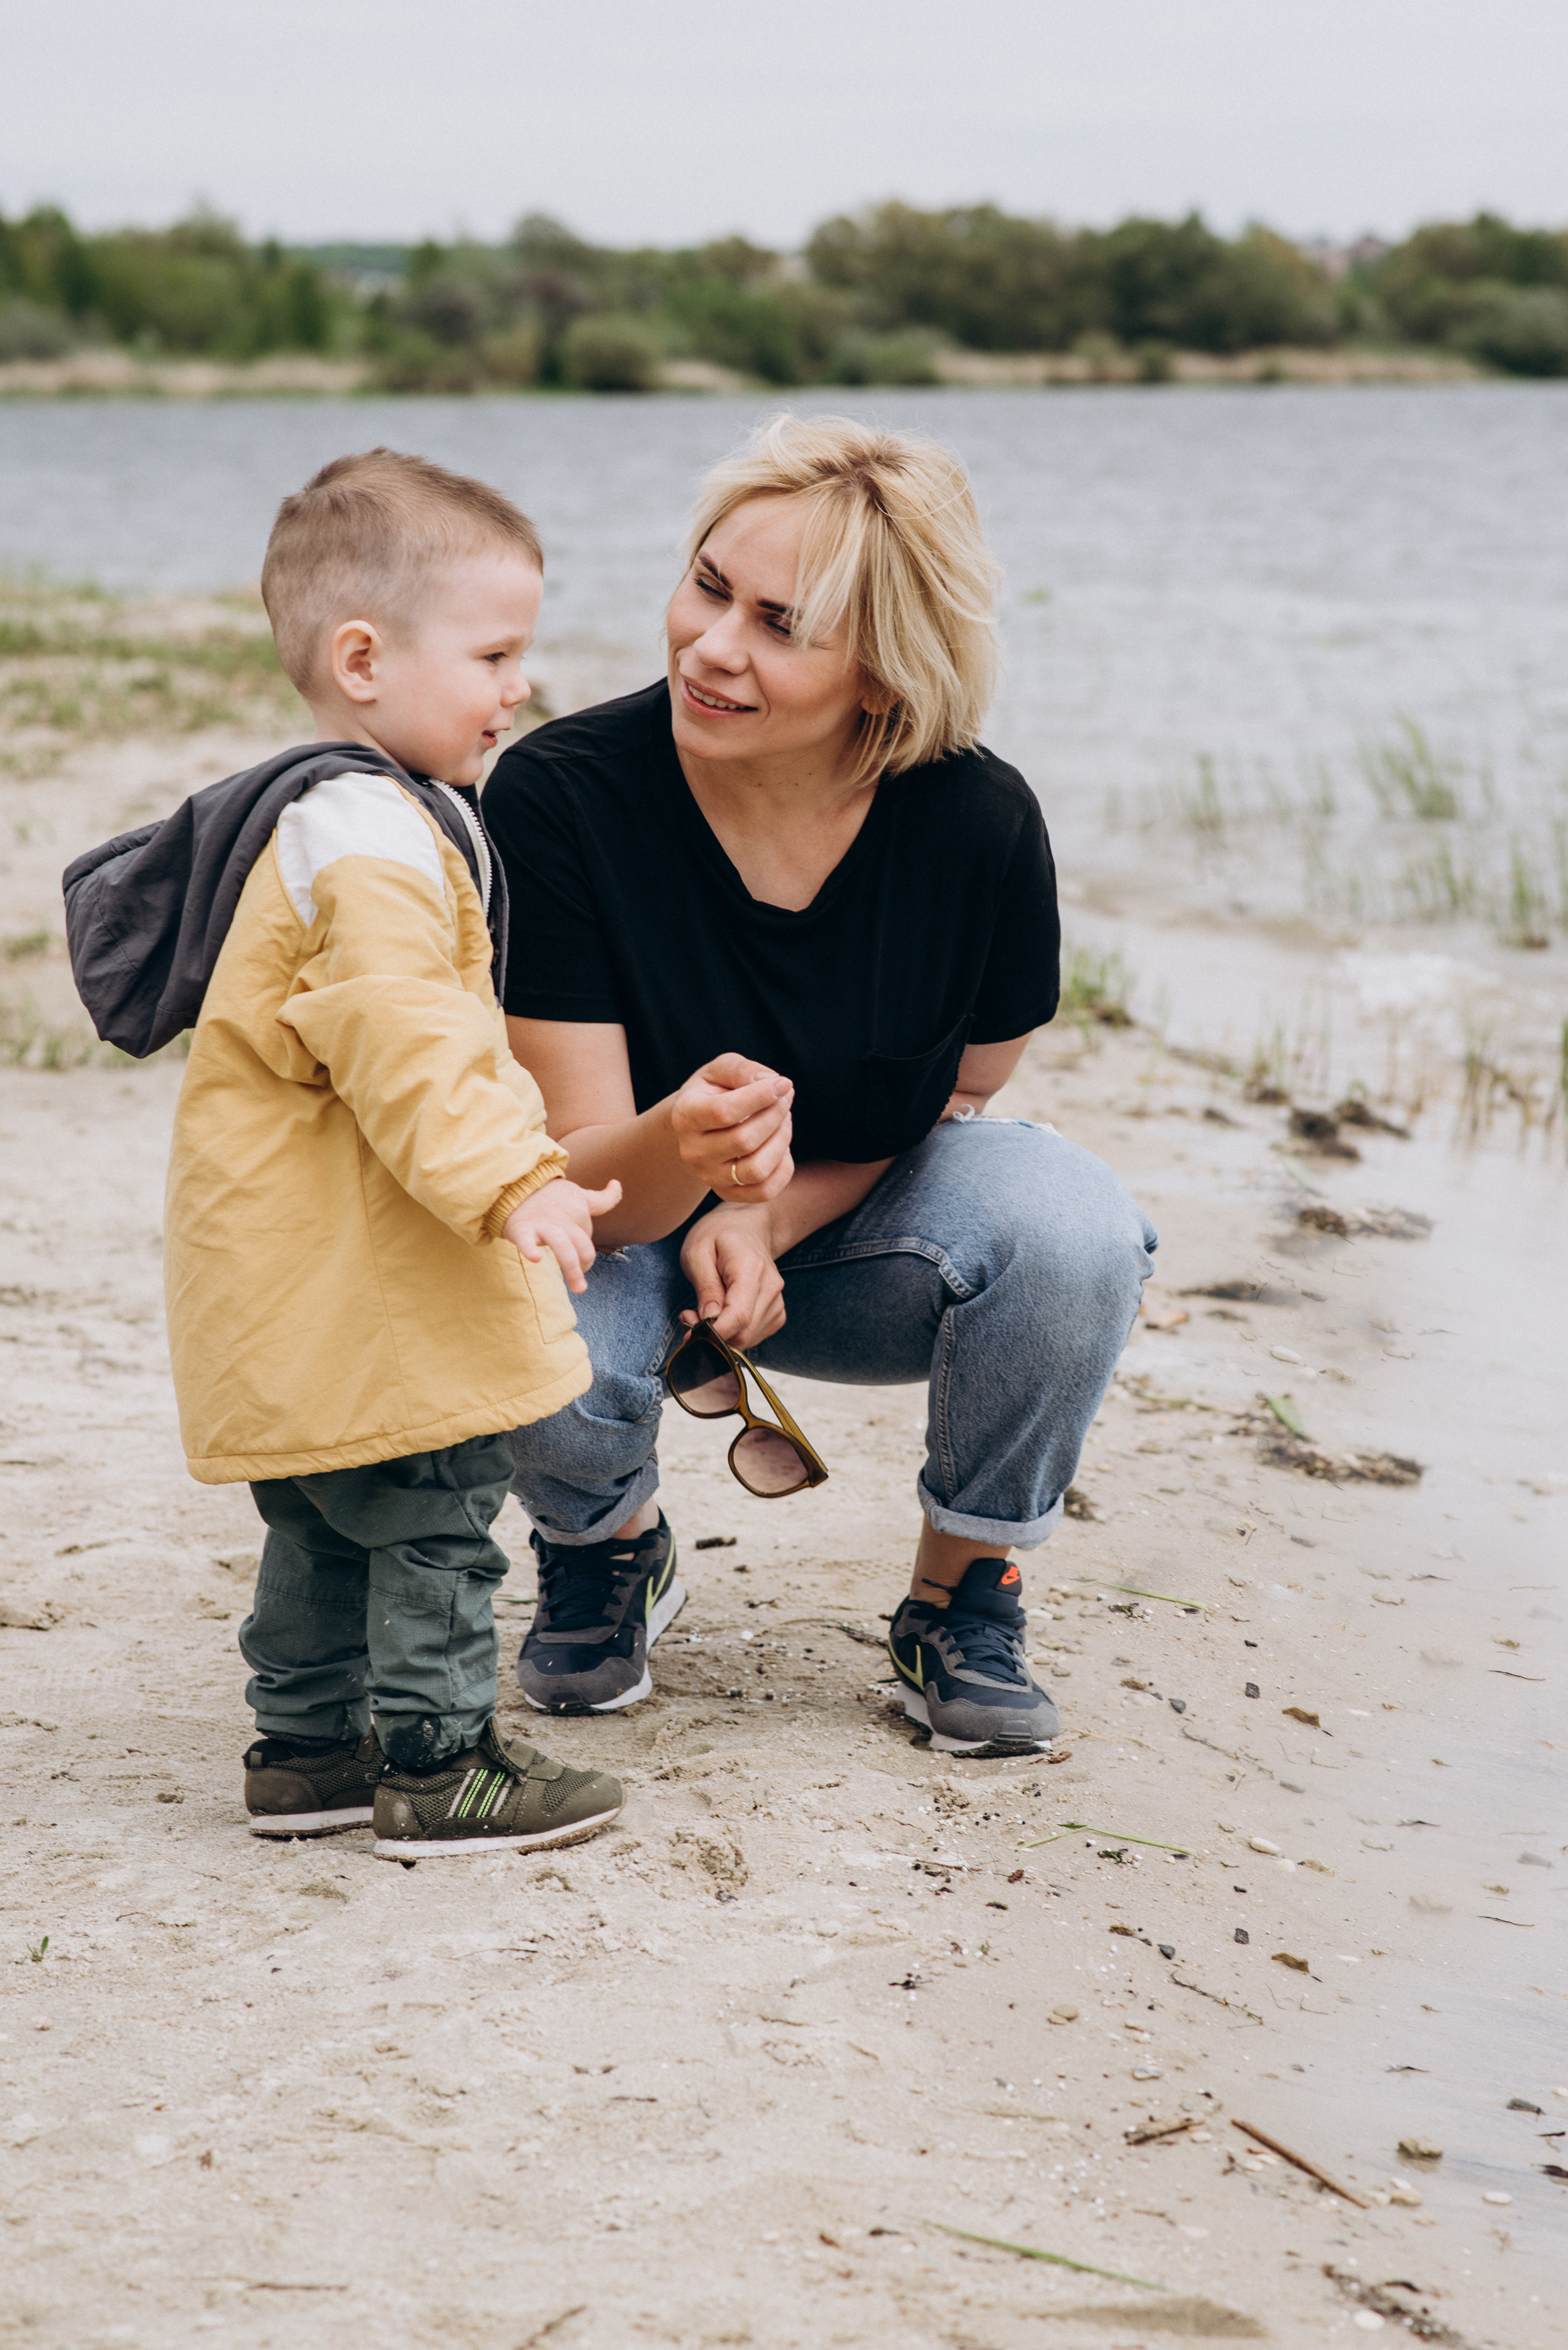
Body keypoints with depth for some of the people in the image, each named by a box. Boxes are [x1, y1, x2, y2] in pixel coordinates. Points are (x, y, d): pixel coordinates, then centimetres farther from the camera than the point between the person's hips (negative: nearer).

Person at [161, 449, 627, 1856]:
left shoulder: (360, 822, 17)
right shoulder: (370, 841, -20)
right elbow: (400, 1044, -29)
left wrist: (515, 1156, 32)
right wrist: (506, 1183, -32)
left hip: (311, 1287, 11)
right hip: (356, 1276, -11)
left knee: (333, 1523, 18)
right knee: (434, 1516, -3)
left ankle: (308, 1751, 26)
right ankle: (437, 1767, 4)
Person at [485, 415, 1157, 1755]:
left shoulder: (980, 824, -20)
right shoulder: (561, 796, -25)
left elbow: (960, 1105, -3)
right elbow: (578, 1170, -25)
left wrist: (766, 1211, -21)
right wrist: (678, 1152, -49)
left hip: (858, 1244, 1)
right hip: (622, 1230, -1)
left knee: (1076, 1232, -30)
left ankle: (962, 1597, -1)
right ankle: (610, 1544, 6)